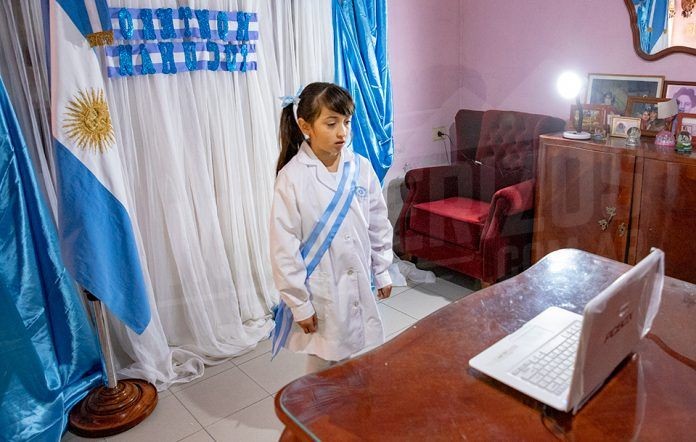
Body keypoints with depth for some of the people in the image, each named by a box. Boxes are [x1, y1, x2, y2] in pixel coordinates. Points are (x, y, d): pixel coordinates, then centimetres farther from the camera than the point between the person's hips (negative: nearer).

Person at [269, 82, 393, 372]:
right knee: (324, 364, 12)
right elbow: (284, 248, -13)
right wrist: (299, 303, -10)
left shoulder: (361, 168, -3)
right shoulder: (292, 177, -15)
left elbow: (378, 223, 7)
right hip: (320, 290, -4)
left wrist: (382, 271, 11)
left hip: (359, 283, 4)